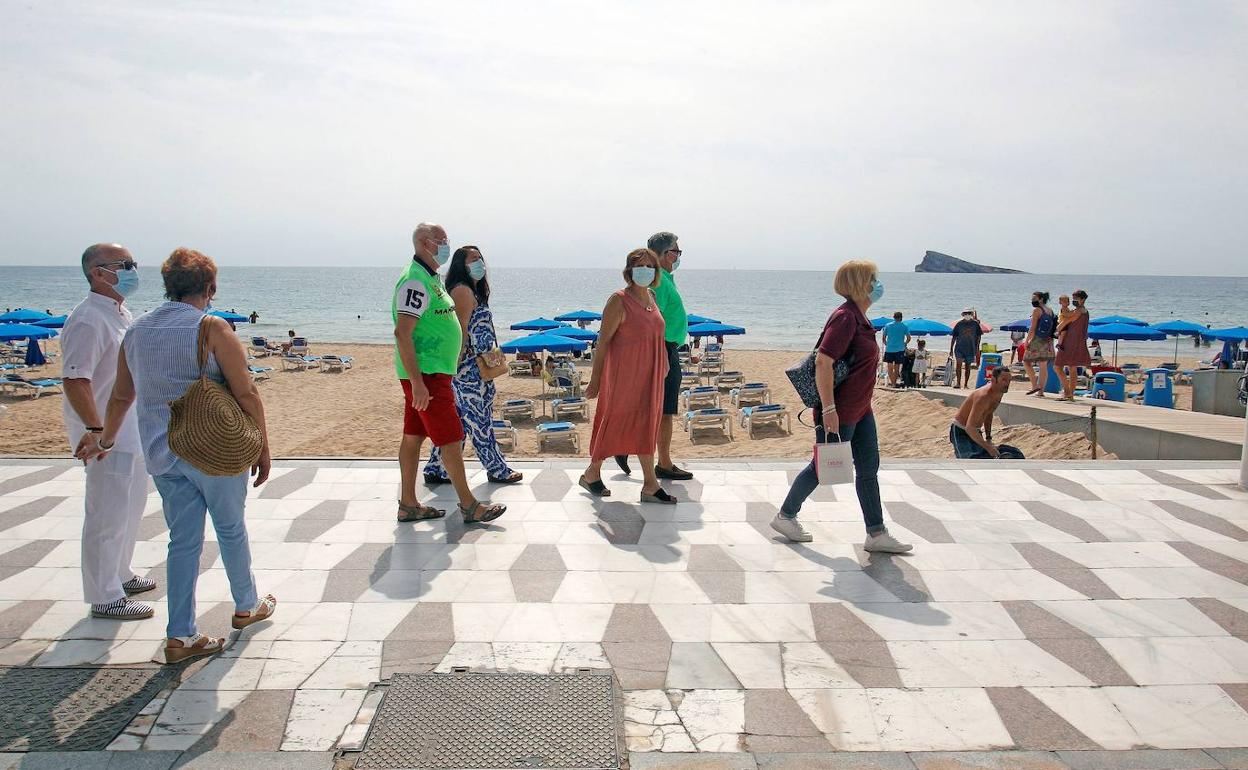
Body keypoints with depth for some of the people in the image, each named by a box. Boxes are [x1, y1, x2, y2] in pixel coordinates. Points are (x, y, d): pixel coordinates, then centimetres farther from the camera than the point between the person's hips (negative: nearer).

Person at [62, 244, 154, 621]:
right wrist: (96, 431, -27)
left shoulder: (121, 312, 11)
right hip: (106, 435, -10)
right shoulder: (88, 320, -20)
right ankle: (105, 598, 10)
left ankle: (120, 575, 38)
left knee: (130, 507, 21)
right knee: (107, 516, -1)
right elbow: (75, 381, -25)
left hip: (132, 430, 10)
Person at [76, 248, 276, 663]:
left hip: (162, 454, 5)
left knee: (183, 540, 12)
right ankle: (247, 606, 32)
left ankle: (180, 636, 14)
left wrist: (105, 440, 33)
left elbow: (121, 396, 18)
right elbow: (246, 394, -15)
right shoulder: (210, 328, -13)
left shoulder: (136, 331, 7)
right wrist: (263, 448, -5)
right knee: (231, 529, 14)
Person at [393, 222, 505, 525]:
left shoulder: (428, 278, 16)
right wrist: (417, 383, -26)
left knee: (413, 437, 12)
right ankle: (469, 506, 4)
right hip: (425, 375, -10)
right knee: (451, 440, -4)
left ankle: (408, 505, 18)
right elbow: (402, 333, -24)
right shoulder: (415, 281, -17)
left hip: (427, 374, 10)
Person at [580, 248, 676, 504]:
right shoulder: (619, 301, -13)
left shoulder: (651, 297, 9)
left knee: (646, 424, 9)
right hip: (624, 374, -7)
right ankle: (592, 473, 22)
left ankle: (650, 485, 13)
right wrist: (595, 380, -14)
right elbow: (603, 341, -13)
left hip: (649, 373, 7)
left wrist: (662, 368, 16)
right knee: (614, 421, 3)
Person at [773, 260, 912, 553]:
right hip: (839, 412, -10)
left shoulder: (859, 318, 11)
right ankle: (785, 516, 23)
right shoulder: (845, 317, -20)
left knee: (869, 469, 11)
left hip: (860, 409, 10)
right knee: (823, 467, 4)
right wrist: (829, 409, -28)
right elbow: (823, 362, -26)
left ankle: (877, 534, 18)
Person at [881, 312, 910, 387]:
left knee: (890, 367, 4)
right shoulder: (905, 327, 0)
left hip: (889, 349, 0)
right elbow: (908, 338, -3)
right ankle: (894, 382, 10)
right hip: (899, 349, 0)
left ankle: (891, 382, -3)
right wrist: (904, 344, 14)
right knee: (897, 367, 8)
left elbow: (884, 338, 5)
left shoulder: (887, 326, 2)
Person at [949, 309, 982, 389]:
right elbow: (954, 337, 4)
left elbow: (978, 336, 9)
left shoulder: (975, 324, 2)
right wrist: (951, 349, 3)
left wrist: (977, 348, 4)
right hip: (959, 348, -1)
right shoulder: (959, 324, 0)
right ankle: (958, 383, -21)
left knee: (968, 367, 8)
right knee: (959, 364, -19)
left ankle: (965, 384, 16)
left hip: (971, 349, 1)